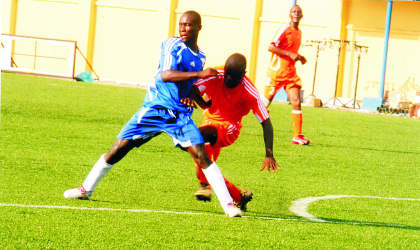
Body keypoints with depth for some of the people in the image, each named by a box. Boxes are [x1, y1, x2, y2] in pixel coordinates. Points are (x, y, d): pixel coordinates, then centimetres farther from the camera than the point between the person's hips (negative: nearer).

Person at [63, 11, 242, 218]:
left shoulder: (200, 57, 12)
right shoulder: (173, 45, -7)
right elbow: (165, 75, -24)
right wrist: (199, 74, -30)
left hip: (181, 115, 3)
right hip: (154, 110, -3)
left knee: (202, 157, -13)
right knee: (117, 149, -1)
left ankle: (228, 204, -12)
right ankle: (86, 189, 18)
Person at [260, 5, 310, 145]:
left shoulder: (299, 33, 14)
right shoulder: (285, 29, -10)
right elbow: (271, 47, -18)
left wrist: (299, 57, 9)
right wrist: (290, 54, -21)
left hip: (290, 73, 6)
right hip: (277, 71, -6)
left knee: (296, 102, -8)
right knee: (265, 101, -1)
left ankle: (297, 136, -9)